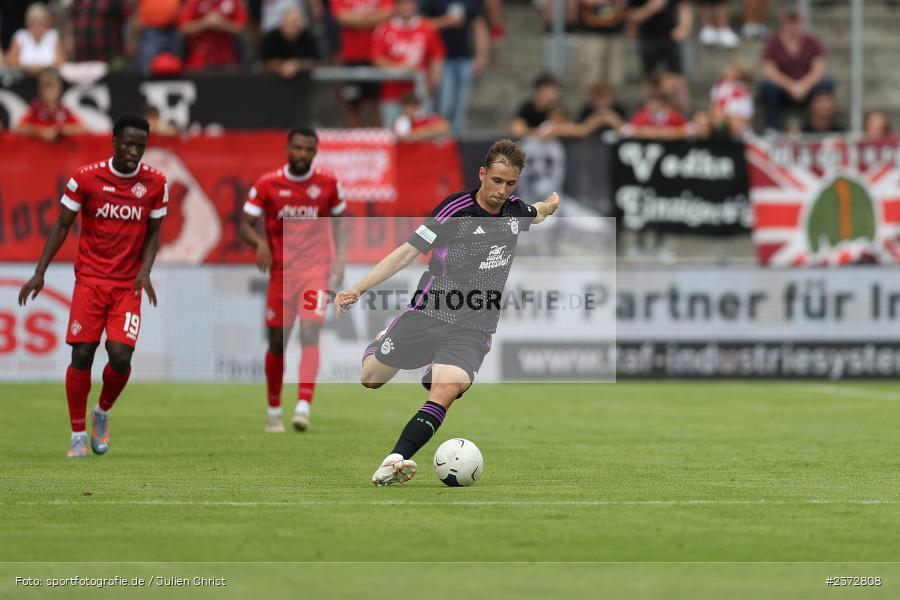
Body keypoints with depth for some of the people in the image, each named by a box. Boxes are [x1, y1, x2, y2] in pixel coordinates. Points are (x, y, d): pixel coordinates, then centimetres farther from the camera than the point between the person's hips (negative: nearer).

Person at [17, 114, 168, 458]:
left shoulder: (155, 184, 0)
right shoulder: (86, 178, -5)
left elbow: (153, 233, 9)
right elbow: (62, 226, 2)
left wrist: (145, 271, -8)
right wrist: (40, 272, -3)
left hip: (129, 285, 1)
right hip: (90, 279, -1)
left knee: (121, 356, -11)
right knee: (82, 354, -7)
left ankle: (103, 413, 19)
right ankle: (78, 435, 6)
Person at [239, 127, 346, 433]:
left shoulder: (328, 184, -1)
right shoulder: (267, 184, -3)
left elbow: (337, 220, 12)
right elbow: (245, 225, -1)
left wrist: (339, 257, -1)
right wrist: (260, 242, -23)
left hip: (316, 270, -1)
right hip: (281, 271, 1)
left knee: (310, 333, -18)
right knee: (277, 342, 7)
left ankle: (304, 407, -26)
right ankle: (274, 409, 24)